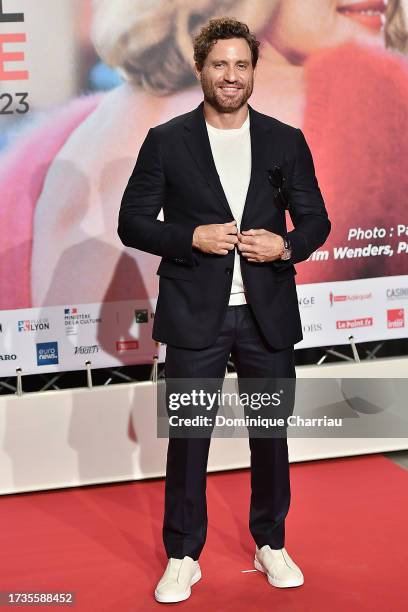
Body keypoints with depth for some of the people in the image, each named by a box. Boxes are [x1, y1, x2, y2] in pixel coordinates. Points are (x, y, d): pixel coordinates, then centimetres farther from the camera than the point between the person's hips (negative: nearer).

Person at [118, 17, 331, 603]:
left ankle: (271, 544, 31)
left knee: (271, 434, 12)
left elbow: (316, 220, 8)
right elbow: (132, 222, -1)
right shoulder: (166, 141, -1)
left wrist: (285, 246, -13)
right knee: (187, 438, 5)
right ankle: (183, 557, 20)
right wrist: (192, 237, -17)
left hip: (268, 314, 2)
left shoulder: (286, 141, 5)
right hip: (195, 316, -2)